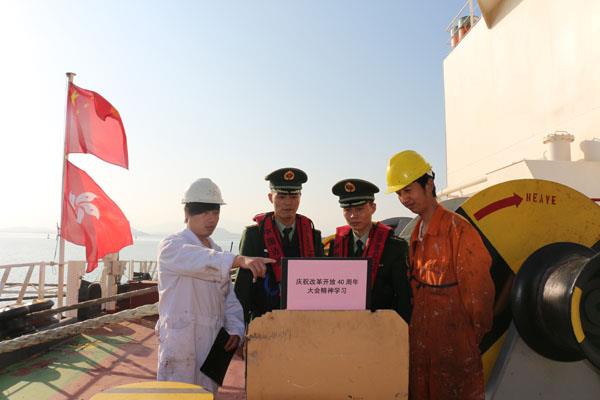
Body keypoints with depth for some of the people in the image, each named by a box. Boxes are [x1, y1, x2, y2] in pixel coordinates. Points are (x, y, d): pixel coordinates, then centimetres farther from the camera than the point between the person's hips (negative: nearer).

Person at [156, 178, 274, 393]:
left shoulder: (217, 253, 12)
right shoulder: (171, 247, -10)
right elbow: (201, 261, -31)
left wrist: (235, 329, -2)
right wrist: (240, 260, -45)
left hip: (212, 343, 6)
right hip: (180, 343, -6)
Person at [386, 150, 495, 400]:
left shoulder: (457, 229, -16)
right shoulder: (417, 232, 8)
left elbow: (478, 288, -12)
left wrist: (474, 334, -5)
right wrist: (413, 323, 11)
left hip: (453, 339, -7)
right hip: (421, 338, 7)